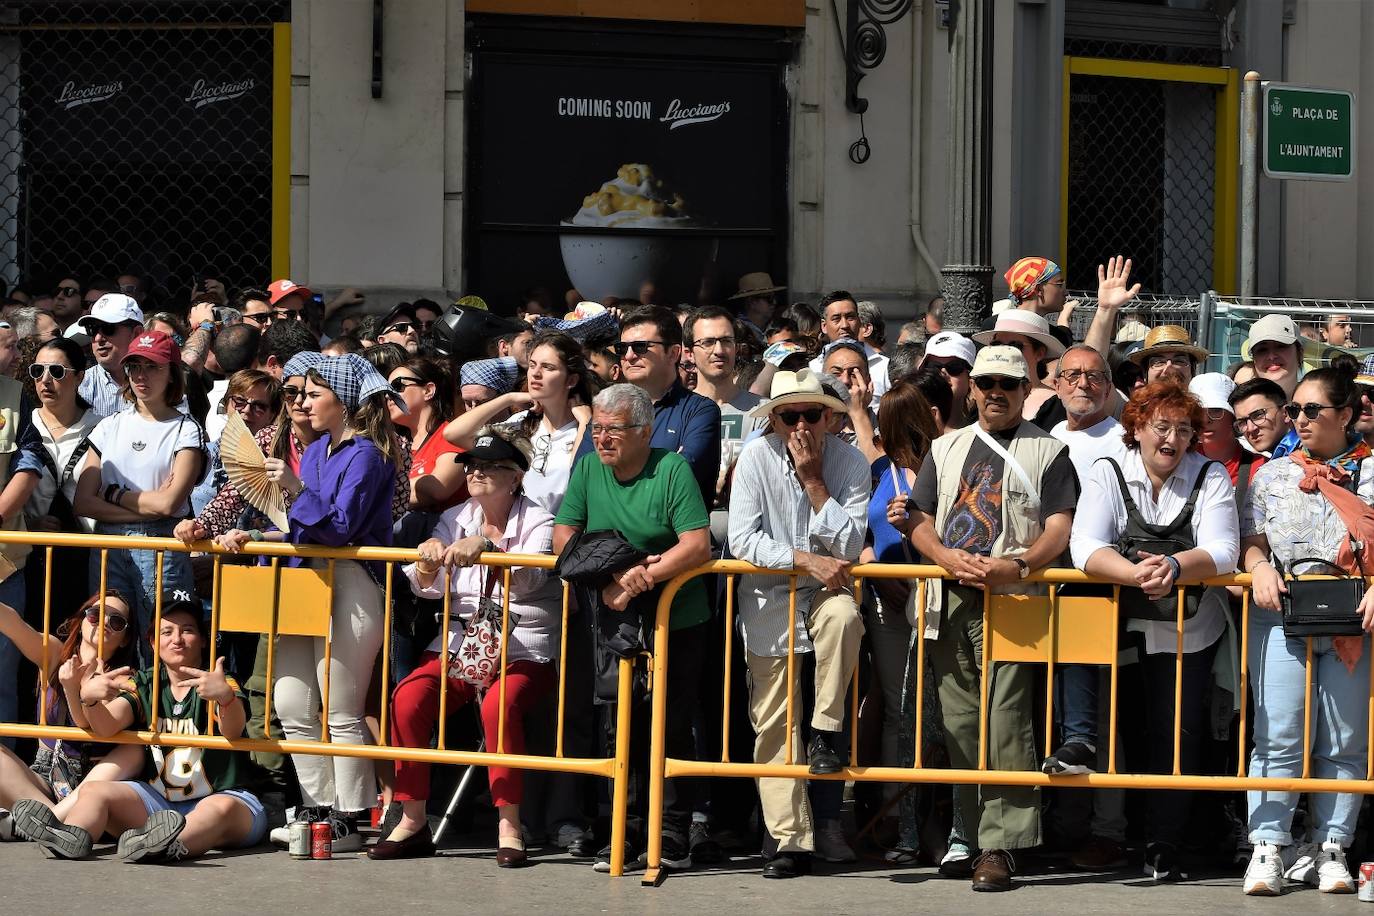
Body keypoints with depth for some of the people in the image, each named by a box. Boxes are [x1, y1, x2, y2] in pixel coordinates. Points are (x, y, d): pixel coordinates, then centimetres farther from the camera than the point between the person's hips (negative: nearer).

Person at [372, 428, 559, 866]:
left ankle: (509, 826, -25)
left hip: (525, 651, -4)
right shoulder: (455, 520, 14)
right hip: (459, 645, 4)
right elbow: (427, 588, 6)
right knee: (407, 698, -22)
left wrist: (486, 546, -37)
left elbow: (529, 579, -20)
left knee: (498, 705, -35)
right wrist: (429, 559, -17)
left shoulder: (538, 522, -1)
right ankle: (413, 822, -14)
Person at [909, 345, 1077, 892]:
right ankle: (973, 834, 11)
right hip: (951, 601, 5)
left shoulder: (1047, 452, 7)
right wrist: (950, 558, -6)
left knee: (1006, 719, -14)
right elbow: (920, 524, 15)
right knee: (959, 722, 3)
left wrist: (1017, 565, -20)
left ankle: (1000, 846, -15)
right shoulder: (946, 449, 20)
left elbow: (1059, 531, -2)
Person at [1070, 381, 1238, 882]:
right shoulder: (1108, 474, 0)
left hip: (1188, 631, 0)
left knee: (1177, 734, -2)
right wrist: (1136, 573, -31)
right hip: (1119, 624, 0)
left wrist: (1174, 567, -32)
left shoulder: (1211, 478, 1)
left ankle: (1164, 849, 6)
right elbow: (1086, 548, -13)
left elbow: (1221, 552, -12)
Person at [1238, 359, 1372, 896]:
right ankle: (1269, 848, -8)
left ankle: (1330, 851, 5)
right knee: (1279, 737, -7)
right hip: (1281, 612, 1)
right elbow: (1252, 540, 13)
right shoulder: (1273, 476, 17)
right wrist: (1259, 566, -8)